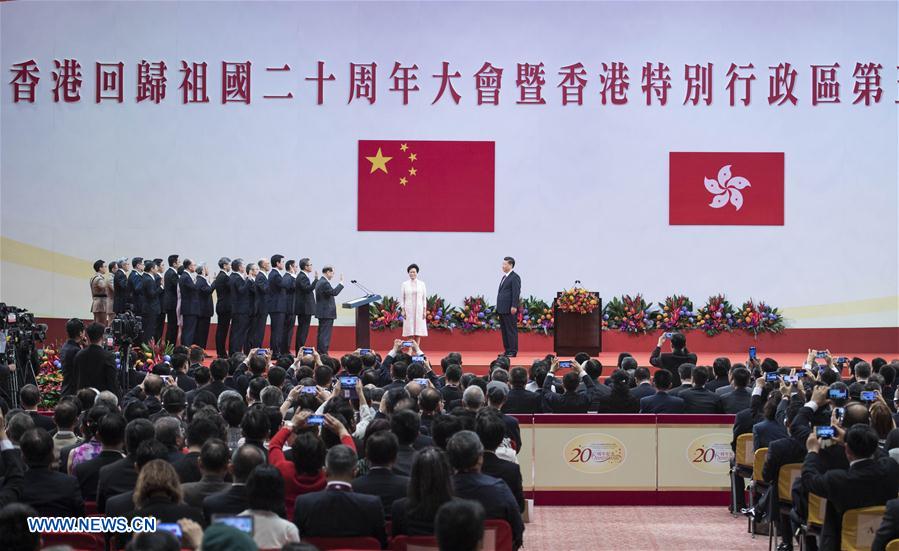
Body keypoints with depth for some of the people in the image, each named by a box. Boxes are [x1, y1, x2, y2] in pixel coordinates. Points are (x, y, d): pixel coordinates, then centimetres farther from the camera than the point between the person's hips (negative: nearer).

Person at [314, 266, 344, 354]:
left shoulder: (319, 282, 16)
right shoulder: (325, 283, -17)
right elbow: (334, 292, -26)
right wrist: (341, 283, -20)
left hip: (322, 313, 10)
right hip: (327, 313, -10)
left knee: (322, 333, 13)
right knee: (325, 335, -9)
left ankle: (319, 352, 16)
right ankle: (323, 353, -9)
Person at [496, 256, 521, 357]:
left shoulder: (514, 277, -8)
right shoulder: (504, 277, 19)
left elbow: (516, 293, -15)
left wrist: (514, 306, -21)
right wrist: (498, 307, 16)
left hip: (510, 310, -9)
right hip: (502, 309, 9)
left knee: (511, 330, -5)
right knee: (504, 330, 10)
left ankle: (513, 352, -3)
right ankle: (507, 350, 14)